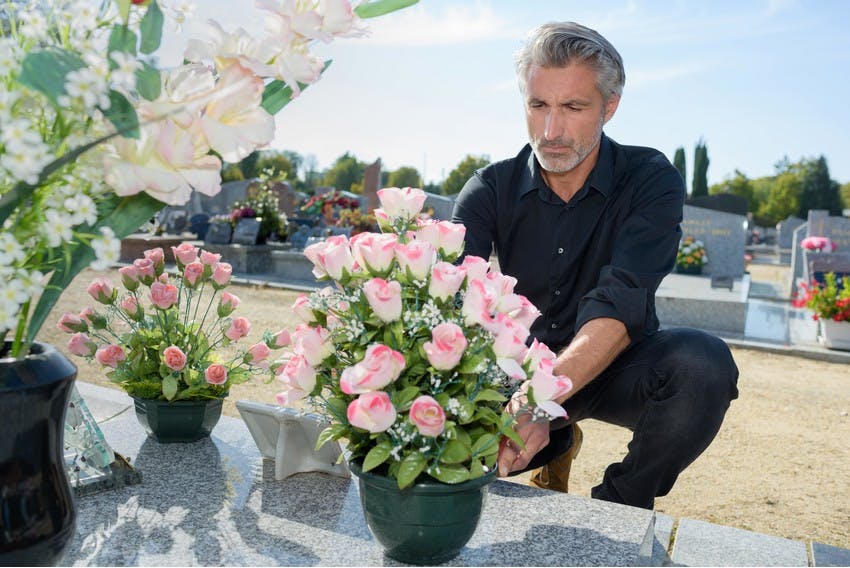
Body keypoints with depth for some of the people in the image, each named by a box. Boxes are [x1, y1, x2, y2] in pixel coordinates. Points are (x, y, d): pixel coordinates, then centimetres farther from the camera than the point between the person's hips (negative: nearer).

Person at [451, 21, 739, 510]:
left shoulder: (652, 181, -15)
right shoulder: (490, 190, -9)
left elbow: (620, 311, -29)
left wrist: (535, 401, -45)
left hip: (613, 370, -1)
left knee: (703, 363, -32)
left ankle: (621, 506, -6)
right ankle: (554, 446, 7)